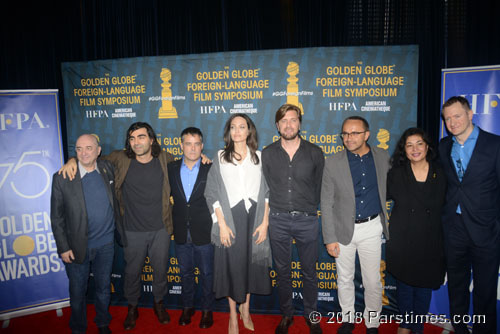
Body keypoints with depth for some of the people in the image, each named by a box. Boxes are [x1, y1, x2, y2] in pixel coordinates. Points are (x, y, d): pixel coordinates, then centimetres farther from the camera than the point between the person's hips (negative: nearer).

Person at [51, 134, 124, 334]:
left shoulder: (107, 170, -3)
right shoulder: (62, 178, -11)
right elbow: (56, 217, -6)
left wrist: (120, 229, 9)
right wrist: (63, 247, -8)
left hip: (105, 244, 2)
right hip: (77, 247, -2)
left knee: (104, 287, 19)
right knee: (77, 291, 16)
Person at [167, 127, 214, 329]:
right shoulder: (171, 169, 1)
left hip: (204, 233, -3)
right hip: (181, 234, 3)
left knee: (207, 273, 12)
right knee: (185, 272, 19)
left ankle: (207, 309, 32)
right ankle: (188, 307, 39)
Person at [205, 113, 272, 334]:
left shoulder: (259, 157, 6)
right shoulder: (220, 158, 2)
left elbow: (266, 192, 4)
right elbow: (212, 193, -2)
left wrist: (265, 222, -3)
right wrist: (222, 224, -9)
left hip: (254, 219, 2)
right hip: (230, 219, -1)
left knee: (251, 263, 12)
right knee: (231, 264, 6)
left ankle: (246, 309, 34)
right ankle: (233, 314, 25)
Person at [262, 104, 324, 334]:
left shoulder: (314, 153, -1)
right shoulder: (267, 154, 2)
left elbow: (320, 186, 8)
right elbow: (264, 187, 9)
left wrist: (309, 209, 10)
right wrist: (277, 209, 11)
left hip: (307, 220, -1)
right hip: (278, 220, 1)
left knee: (309, 272, 11)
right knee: (282, 271, 13)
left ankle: (311, 315, 31)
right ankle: (286, 315, 31)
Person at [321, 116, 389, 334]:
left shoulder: (382, 157, -2)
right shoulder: (333, 163, -9)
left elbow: (387, 187, 12)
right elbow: (326, 204, -7)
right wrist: (330, 238, -8)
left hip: (371, 228, 1)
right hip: (343, 228, -1)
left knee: (373, 281, 10)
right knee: (345, 279, 15)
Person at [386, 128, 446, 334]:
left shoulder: (440, 174, 0)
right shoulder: (396, 174, -3)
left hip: (429, 242, 1)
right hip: (402, 241, -1)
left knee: (424, 287, 12)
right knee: (404, 285, 12)